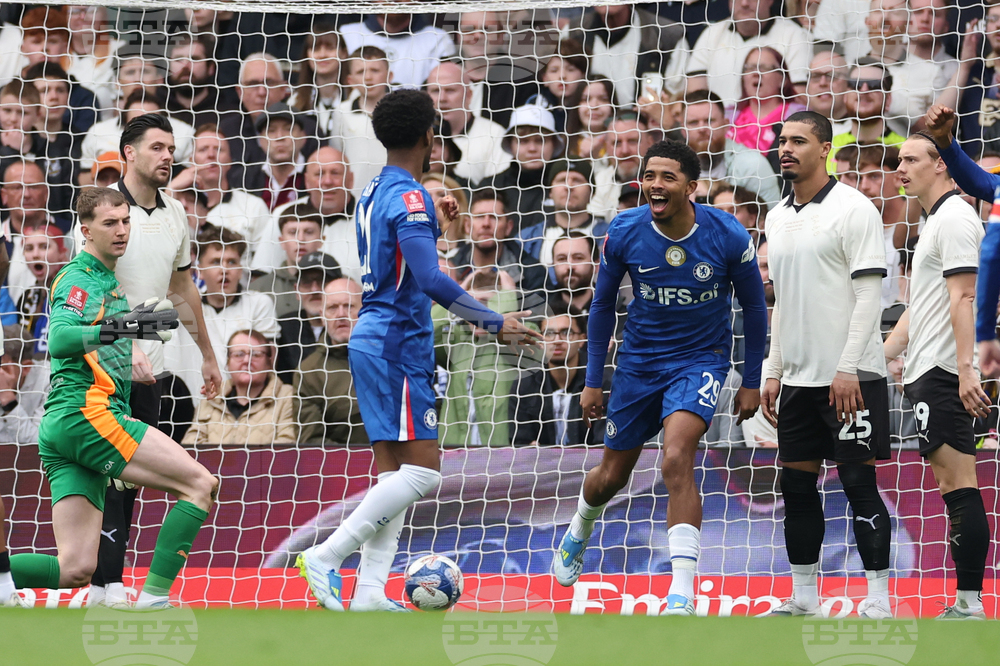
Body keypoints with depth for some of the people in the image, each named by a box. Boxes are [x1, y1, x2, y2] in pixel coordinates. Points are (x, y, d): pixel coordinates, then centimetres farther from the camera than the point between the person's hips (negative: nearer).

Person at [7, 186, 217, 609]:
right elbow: (59, 340, -23)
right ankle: (153, 598, -17)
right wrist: (121, 328, -36)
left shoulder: (108, 281, 25)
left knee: (75, 570, -1)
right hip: (87, 413, -9)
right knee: (200, 484, -12)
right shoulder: (78, 278, -4)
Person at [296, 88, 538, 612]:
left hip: (371, 339, 10)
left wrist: (431, 222, 39)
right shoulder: (409, 196, -14)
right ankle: (326, 557, -16)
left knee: (393, 471, 7)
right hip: (398, 344, -10)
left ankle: (370, 591, 1)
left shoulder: (375, 192, 14)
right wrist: (495, 324, -23)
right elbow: (430, 280, -24)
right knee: (420, 471, -11)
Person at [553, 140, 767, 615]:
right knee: (612, 476, 15)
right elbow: (603, 304, 3)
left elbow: (753, 307, -1)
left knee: (676, 461, -26)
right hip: (640, 358, 3)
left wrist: (752, 382, 2)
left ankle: (683, 591, -26)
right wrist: (593, 381, 4)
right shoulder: (624, 233, -13)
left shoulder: (728, 236, -18)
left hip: (701, 359, -3)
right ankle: (579, 530, 51)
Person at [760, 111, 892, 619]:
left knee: (858, 482, -7)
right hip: (799, 378, 7)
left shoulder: (852, 209, -8)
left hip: (850, 377, -7)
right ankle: (802, 600, 15)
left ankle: (877, 603, -4)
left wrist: (847, 370, -19)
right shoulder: (778, 218, 15)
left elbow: (869, 294, -13)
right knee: (796, 485, 8)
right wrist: (773, 372, 15)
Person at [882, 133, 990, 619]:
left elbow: (963, 298, -19)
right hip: (927, 374, 10)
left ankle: (969, 602, -17)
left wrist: (965, 370, -26)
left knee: (959, 485, -13)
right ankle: (966, 603, 4)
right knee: (954, 487, 6)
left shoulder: (955, 218, -9)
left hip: (944, 374, -10)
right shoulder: (935, 222, 23)